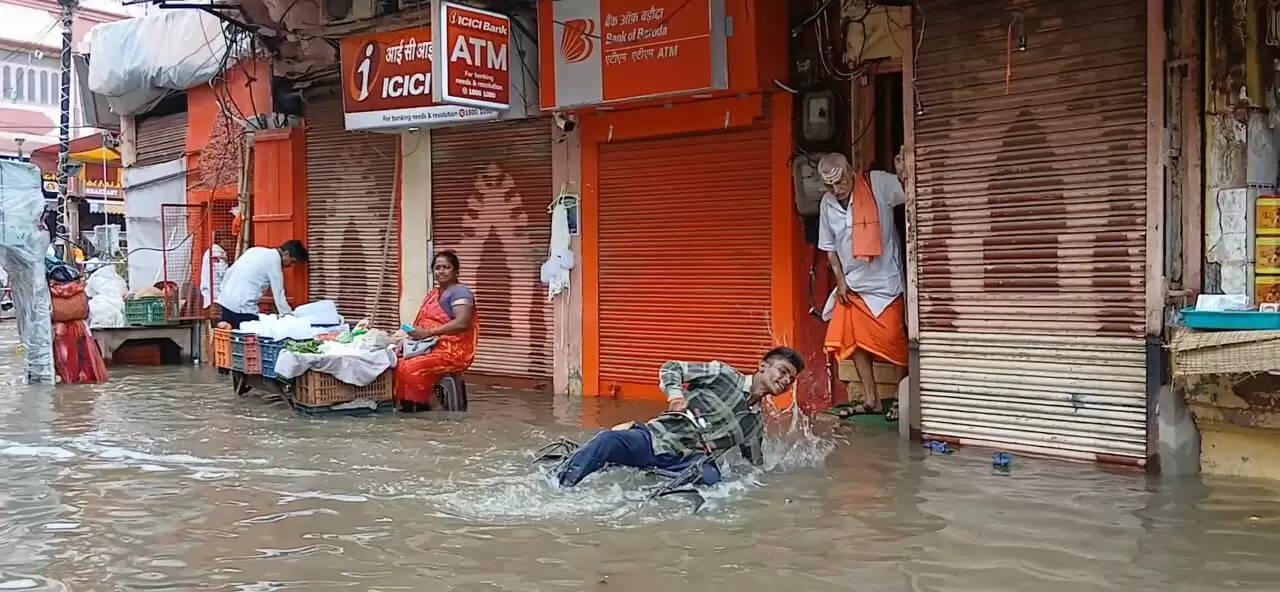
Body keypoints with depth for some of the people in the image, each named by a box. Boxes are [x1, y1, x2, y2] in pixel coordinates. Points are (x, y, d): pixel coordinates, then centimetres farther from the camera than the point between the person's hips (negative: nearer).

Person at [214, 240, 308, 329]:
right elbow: (278, 294, -7)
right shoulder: (274, 260, -8)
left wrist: (220, 292, 21)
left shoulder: (257, 250, 15)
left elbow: (230, 271, 16)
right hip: (243, 307, -9)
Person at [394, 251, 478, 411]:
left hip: (452, 351, -8)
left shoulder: (460, 292, -9)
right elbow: (425, 321, 16)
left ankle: (418, 404, -9)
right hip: (430, 346, 9)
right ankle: (403, 401, -4)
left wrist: (428, 333, -23)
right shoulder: (432, 294, 19)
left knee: (411, 367, -28)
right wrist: (412, 332, -7)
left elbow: (462, 323, -22)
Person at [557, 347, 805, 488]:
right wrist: (675, 391, -18)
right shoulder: (724, 375, 6)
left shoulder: (755, 424, 21)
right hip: (658, 438, -3)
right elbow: (671, 368, 2)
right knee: (608, 441, -34)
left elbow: (755, 466, 30)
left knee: (711, 479, -35)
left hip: (688, 460, 4)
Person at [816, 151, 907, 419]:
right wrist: (840, 279, 3)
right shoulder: (827, 203, 1)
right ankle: (870, 399, 17)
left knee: (893, 342, -3)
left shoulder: (878, 183, -14)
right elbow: (830, 247, 9)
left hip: (885, 283, -5)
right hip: (852, 286, 6)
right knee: (855, 342, 6)